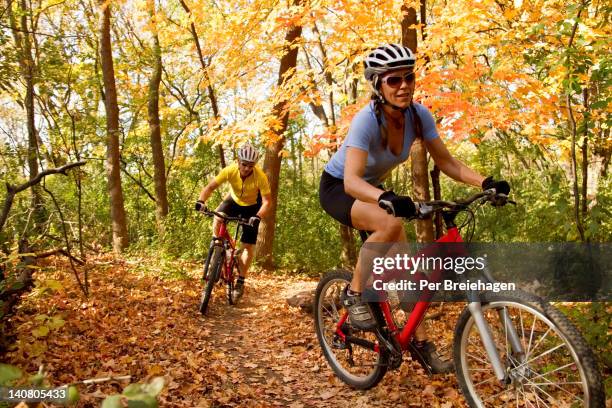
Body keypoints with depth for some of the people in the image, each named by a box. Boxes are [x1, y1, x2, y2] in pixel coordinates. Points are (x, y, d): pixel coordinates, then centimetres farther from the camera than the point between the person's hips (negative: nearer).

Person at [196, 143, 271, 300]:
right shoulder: (230, 170, -29)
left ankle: (240, 282, 9)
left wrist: (257, 217, -48)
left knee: (248, 246, -5)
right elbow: (211, 186, -24)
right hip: (234, 200, 2)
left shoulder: (260, 176, -33)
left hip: (252, 206, -2)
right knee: (218, 218, -31)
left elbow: (266, 201, -31)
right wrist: (201, 201, -42)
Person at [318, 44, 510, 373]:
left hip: (373, 189, 6)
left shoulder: (419, 115, -14)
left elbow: (447, 163, -10)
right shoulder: (367, 121, -32)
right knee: (390, 223, -36)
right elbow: (351, 180, -43)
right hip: (337, 188, -6)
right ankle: (354, 294, -15)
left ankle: (422, 345, 10)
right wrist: (386, 197, -62)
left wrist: (486, 182, -25)